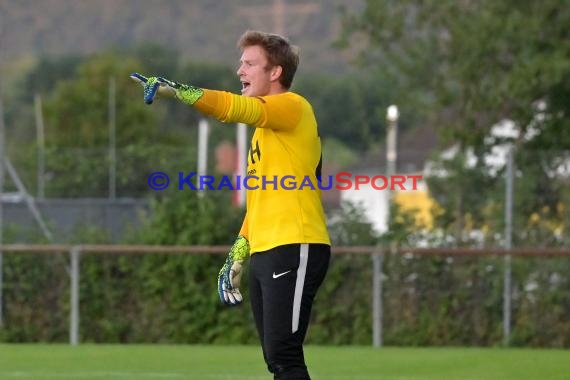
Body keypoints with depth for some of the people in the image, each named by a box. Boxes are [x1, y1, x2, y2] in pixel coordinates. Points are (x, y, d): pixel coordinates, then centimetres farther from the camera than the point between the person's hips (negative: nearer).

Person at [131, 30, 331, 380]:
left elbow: (234, 108, -24)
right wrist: (237, 255, 24)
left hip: (295, 250, -10)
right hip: (264, 255, 10)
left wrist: (173, 89, -30)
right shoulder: (264, 127, 23)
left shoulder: (293, 107, -6)